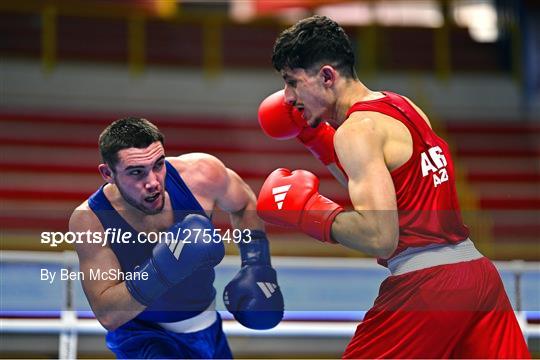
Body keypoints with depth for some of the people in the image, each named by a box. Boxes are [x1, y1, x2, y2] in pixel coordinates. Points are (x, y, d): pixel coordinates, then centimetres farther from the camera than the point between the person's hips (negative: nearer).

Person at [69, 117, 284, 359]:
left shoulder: (200, 173, -21)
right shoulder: (91, 220, -27)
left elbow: (244, 205, 3)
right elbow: (107, 315, -29)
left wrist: (256, 265, -6)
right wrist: (160, 270, -42)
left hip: (208, 328, 4)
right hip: (142, 337, -4)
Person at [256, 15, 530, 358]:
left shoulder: (358, 130, -11)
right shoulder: (404, 107, 15)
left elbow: (379, 236, -21)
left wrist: (307, 210, -8)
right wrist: (315, 137, 24)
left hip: (426, 284, -8)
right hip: (479, 270, 8)